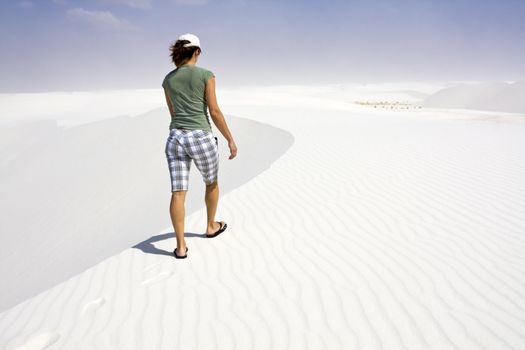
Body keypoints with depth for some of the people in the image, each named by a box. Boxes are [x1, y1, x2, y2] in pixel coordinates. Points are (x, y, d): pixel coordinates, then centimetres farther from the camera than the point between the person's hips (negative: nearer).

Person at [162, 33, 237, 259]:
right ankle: (211, 226, 37)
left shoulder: (168, 79, 12)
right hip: (201, 138, -3)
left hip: (175, 138, 4)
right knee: (212, 183, 21)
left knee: (178, 193, 1)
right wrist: (231, 140, 0)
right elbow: (215, 112, -7)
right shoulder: (206, 75, -3)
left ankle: (181, 247, 2)